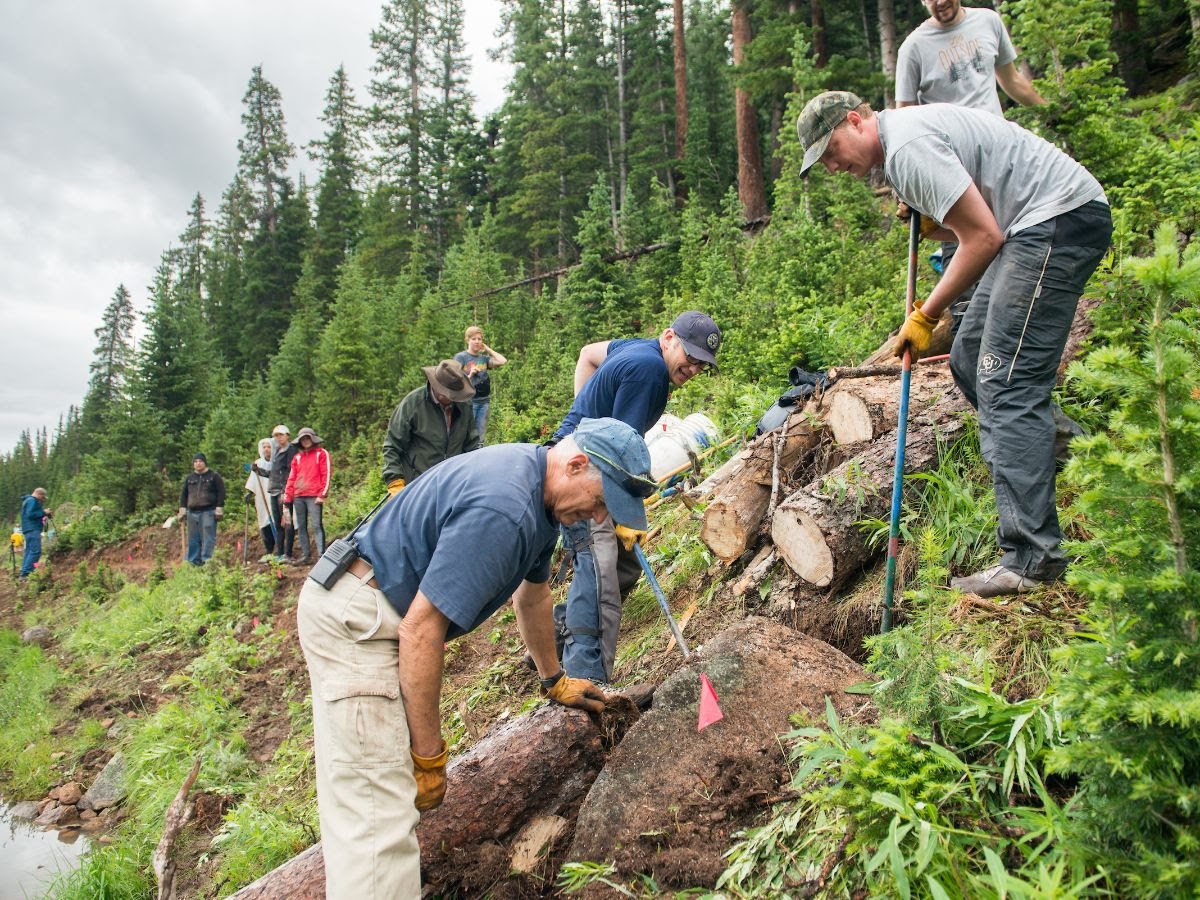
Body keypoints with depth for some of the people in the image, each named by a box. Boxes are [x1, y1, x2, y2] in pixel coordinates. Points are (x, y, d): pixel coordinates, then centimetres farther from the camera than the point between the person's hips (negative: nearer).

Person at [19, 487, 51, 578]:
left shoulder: (28, 500, 24)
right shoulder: (32, 501, -9)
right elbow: (30, 514, -20)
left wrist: (46, 515, 14)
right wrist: (43, 512, -11)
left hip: (29, 530, 11)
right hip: (33, 530, -11)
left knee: (29, 552, 11)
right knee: (36, 551, -15)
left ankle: (24, 573, 10)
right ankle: (26, 573, -19)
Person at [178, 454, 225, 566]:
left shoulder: (214, 476, 4)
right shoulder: (189, 478, 17)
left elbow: (221, 493, -1)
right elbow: (183, 494, 20)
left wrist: (219, 509, -8)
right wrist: (182, 509, 11)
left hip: (208, 512, -5)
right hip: (192, 512, 5)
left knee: (208, 537, -8)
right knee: (193, 538, 7)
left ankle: (207, 559, -7)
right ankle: (193, 561, 13)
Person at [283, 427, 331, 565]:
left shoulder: (322, 453, 5)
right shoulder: (297, 457, 19)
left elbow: (326, 475, -2)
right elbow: (291, 478, 18)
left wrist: (322, 495, -10)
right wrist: (287, 497, 11)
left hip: (314, 496, -5)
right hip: (298, 497, 5)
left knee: (316, 525, -12)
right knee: (301, 527, 4)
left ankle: (322, 554, -14)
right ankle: (306, 555, 8)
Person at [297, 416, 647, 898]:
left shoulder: (541, 489, 6)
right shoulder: (501, 510, -27)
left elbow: (532, 593, 22)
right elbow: (420, 629, -26)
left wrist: (554, 681, 33)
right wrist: (428, 754, -16)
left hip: (374, 614, 11)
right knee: (380, 822, -10)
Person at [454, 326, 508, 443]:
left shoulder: (484, 358, 13)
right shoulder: (460, 357, 1)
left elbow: (502, 361, -2)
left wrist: (487, 349, 6)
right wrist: (470, 375, -17)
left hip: (484, 401, 5)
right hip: (468, 401, -5)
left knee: (481, 439, 9)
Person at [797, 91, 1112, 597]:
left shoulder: (907, 145, -17)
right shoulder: (898, 141, 17)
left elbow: (984, 237, -19)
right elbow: (969, 226, 21)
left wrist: (926, 317, -11)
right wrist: (926, 221, 3)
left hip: (1060, 218, -11)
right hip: (1037, 224, 11)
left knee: (1005, 383, -15)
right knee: (970, 361, 15)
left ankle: (1032, 558, -13)